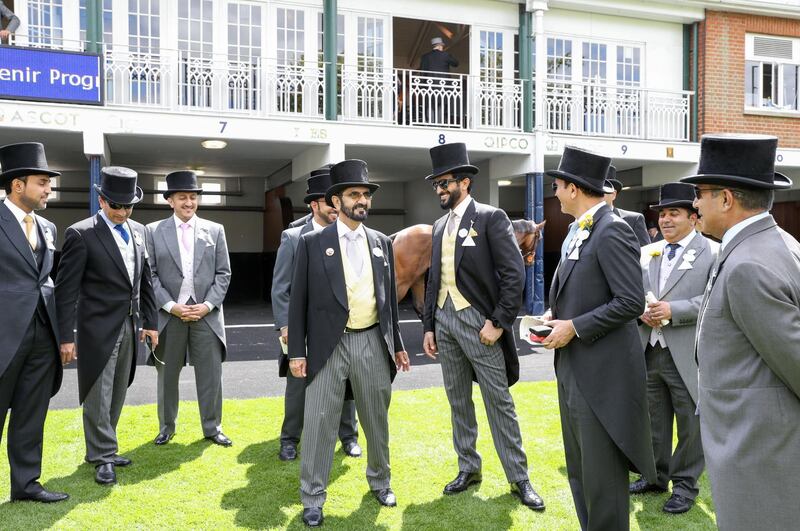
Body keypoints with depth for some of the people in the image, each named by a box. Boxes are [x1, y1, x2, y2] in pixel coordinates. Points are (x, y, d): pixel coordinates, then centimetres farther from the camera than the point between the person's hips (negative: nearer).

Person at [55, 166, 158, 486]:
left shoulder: (138, 231, 8)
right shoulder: (81, 234, -10)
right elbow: (66, 289, -10)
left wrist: (150, 322, 12)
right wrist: (66, 337, -12)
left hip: (129, 327, 6)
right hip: (99, 328, -6)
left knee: (117, 395, 14)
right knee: (98, 396, 1)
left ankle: (103, 450, 27)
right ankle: (103, 457, 13)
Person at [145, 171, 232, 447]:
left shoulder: (215, 230, 6)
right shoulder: (153, 231, 3)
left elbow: (223, 273, 4)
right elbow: (150, 274, -1)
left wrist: (208, 304, -8)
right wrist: (171, 306, -10)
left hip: (207, 313, 1)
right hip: (169, 313, 0)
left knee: (210, 373, 4)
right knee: (167, 374, 11)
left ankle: (212, 427, 18)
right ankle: (166, 427, 27)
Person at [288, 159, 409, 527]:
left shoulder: (381, 242, 9)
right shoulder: (313, 242, -3)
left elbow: (389, 298, 13)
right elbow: (298, 300, -2)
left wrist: (396, 344, 13)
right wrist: (296, 351, -6)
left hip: (373, 343, 4)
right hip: (329, 345, -3)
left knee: (377, 421, 15)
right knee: (319, 423, 2)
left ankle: (380, 481, 36)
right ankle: (313, 498, 17)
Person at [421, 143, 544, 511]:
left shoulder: (491, 218, -7)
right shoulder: (440, 226, 14)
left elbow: (514, 274, -12)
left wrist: (498, 322, -16)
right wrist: (428, 326, 12)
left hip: (478, 321, -6)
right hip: (444, 320, 7)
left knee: (499, 402, 1)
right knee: (458, 401, 14)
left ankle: (519, 478, 13)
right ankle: (468, 468, 28)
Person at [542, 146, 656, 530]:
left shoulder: (612, 231, -17)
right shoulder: (581, 231, 12)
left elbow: (632, 302, -21)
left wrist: (575, 326, -18)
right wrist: (557, 314, 4)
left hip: (600, 372, -10)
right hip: (574, 369, 10)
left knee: (601, 471, 3)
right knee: (579, 468, 21)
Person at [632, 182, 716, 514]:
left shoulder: (713, 253, -4)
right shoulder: (646, 253, 12)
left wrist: (672, 310, -21)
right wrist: (641, 311, -6)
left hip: (687, 356, -5)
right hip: (648, 350, 5)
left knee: (690, 422, 7)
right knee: (654, 419, 17)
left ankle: (685, 483, 23)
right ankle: (657, 475, 33)